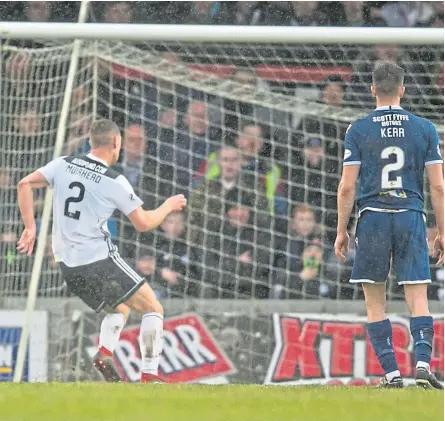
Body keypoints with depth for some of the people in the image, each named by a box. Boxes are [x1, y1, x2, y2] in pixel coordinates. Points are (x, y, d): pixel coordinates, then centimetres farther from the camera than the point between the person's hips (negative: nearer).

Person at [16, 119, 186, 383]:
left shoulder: (63, 165, 4)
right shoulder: (115, 182, -10)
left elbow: (25, 184, 3)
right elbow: (144, 223, -5)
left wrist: (30, 227, 7)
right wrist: (169, 206, 13)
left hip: (68, 266, 7)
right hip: (99, 260, -7)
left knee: (120, 308, 25)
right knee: (153, 309, 3)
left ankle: (105, 352, -1)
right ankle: (150, 375, -8)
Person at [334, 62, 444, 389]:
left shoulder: (358, 130, 0)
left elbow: (347, 187, -3)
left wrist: (341, 231, 6)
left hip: (373, 218, -1)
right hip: (411, 218, 1)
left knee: (375, 301, 7)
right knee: (418, 298, -1)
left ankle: (391, 372, 2)